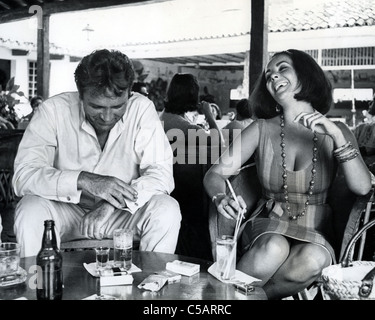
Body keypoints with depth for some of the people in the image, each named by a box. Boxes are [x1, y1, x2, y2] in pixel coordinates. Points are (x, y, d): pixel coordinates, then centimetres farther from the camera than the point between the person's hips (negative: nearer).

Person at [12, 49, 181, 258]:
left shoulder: (142, 109, -13)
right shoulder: (54, 110, -15)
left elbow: (161, 175, -19)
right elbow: (24, 175, -22)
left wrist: (112, 204, -33)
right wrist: (84, 180, -35)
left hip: (124, 213, 1)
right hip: (67, 210, 0)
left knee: (167, 210, -25)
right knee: (30, 210, -28)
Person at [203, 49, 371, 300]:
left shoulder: (335, 132, 1)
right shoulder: (262, 129, 1)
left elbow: (362, 187, -12)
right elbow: (216, 173, -2)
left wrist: (337, 135, -22)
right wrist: (221, 198, -24)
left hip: (314, 234, 1)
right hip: (267, 227, 0)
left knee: (314, 259, -33)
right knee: (274, 248, -35)